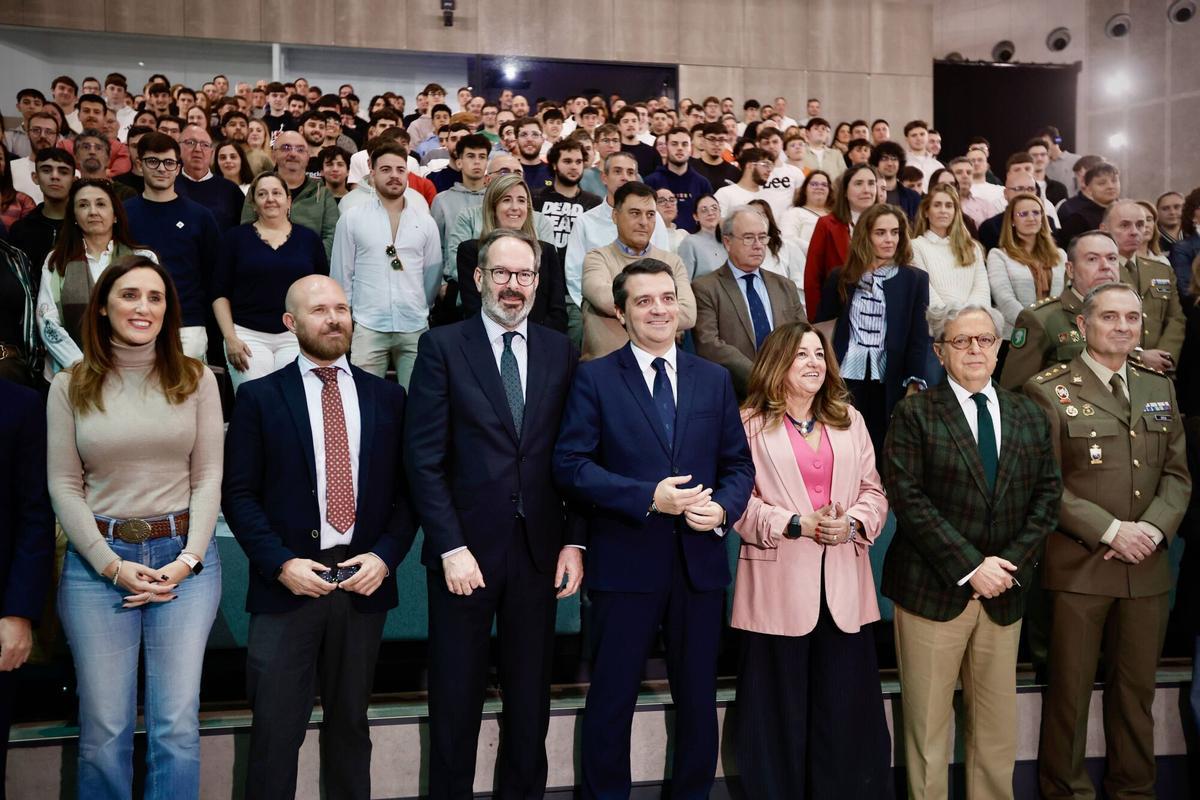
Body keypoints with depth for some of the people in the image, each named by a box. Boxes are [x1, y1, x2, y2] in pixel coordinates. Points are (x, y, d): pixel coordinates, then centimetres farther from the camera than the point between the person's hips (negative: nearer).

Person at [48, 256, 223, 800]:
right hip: (98, 562, 0)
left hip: (184, 558, 0)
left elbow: (209, 476, 2)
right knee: (103, 731, 4)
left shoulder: (196, 380, 5)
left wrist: (187, 561, -8)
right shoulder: (70, 387, 4)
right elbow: (63, 485, 2)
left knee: (178, 727, 0)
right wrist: (112, 565, -8)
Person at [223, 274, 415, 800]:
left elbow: (405, 490, 6)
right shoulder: (259, 397, 2)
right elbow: (238, 493, -2)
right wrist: (281, 564, -12)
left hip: (364, 584, 2)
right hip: (288, 585, -2)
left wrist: (385, 556, -7)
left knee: (350, 722, 14)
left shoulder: (387, 398, 8)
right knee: (276, 728, 4)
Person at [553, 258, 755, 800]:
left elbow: (739, 464, 10)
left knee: (698, 697, 15)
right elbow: (570, 465, -10)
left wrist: (723, 508, -11)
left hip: (700, 559, 4)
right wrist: (650, 497, -18)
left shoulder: (714, 380, 10)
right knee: (612, 698, 7)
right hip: (625, 562, -3)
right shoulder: (594, 378, -1)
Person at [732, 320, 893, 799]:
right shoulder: (749, 422, -2)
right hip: (778, 585, -4)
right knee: (779, 711, 6)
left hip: (843, 584, 4)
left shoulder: (849, 419, 14)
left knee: (847, 709, 8)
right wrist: (796, 525, -16)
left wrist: (852, 524, -9)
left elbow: (874, 490, 11)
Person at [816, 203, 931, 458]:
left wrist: (914, 384, -10)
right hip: (845, 381, 1)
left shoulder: (915, 279, 6)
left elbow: (919, 337, 1)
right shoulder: (841, 278, 9)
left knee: (881, 453, 3)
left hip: (889, 385, -1)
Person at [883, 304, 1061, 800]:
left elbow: (1047, 496, 8)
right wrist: (969, 566, -15)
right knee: (927, 721, 4)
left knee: (998, 722, 12)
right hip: (933, 589, -4)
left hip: (1004, 592, 4)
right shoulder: (914, 414, -3)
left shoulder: (1029, 418, 12)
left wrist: (1011, 563, -6)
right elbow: (907, 498, -11)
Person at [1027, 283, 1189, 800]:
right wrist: (1111, 530, -14)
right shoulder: (1050, 391, -5)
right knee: (1070, 688, 4)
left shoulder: (1159, 388, 13)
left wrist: (1153, 528, -7)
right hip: (1079, 564, -4)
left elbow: (1177, 473, 10)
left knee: (1137, 688, 14)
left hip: (1147, 565, 5)